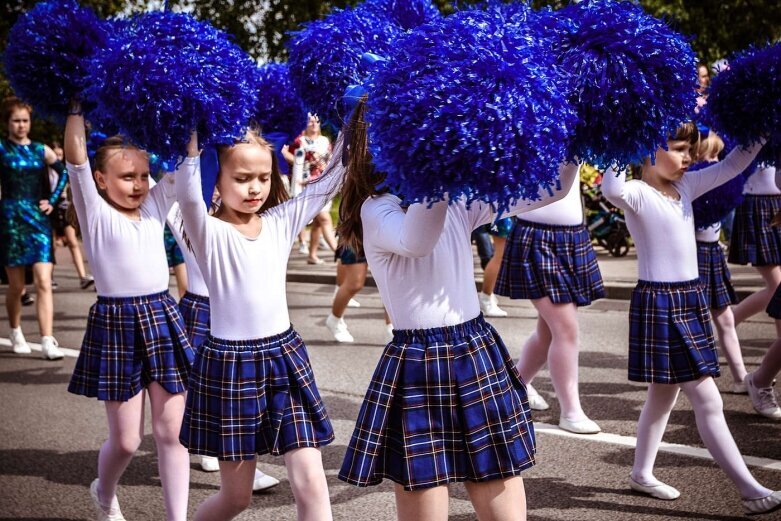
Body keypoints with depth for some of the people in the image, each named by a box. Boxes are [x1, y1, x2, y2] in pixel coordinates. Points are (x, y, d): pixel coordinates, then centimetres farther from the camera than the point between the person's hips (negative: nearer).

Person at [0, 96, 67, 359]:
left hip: (39, 219, 2)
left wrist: (52, 200, 10)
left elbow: (65, 172, 18)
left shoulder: (41, 150, 9)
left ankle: (48, 342, -12)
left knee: (44, 283, -9)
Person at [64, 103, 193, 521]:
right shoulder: (96, 213, -3)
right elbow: (76, 158, -15)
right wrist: (77, 106, -15)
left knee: (171, 430, 4)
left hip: (162, 318, 4)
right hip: (116, 325, -4)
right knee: (126, 439, 6)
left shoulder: (154, 206, 9)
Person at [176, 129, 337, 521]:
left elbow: (332, 178, 2)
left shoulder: (281, 222, 5)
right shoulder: (209, 232, -8)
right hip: (230, 365, -3)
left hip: (285, 358, 4)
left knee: (310, 483, -3)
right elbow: (188, 192, -29)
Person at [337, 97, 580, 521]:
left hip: (481, 357, 6)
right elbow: (418, 240, -34)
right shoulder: (377, 209, -10)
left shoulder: (458, 197, 8)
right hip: (419, 369, -6)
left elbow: (550, 188, 7)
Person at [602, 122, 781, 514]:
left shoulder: (686, 187, 8)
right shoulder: (637, 194, -15)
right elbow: (611, 190, -39)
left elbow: (733, 165, 14)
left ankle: (642, 473, 33)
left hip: (690, 299, 8)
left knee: (664, 394, 18)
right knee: (708, 402, -5)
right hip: (659, 303, -8)